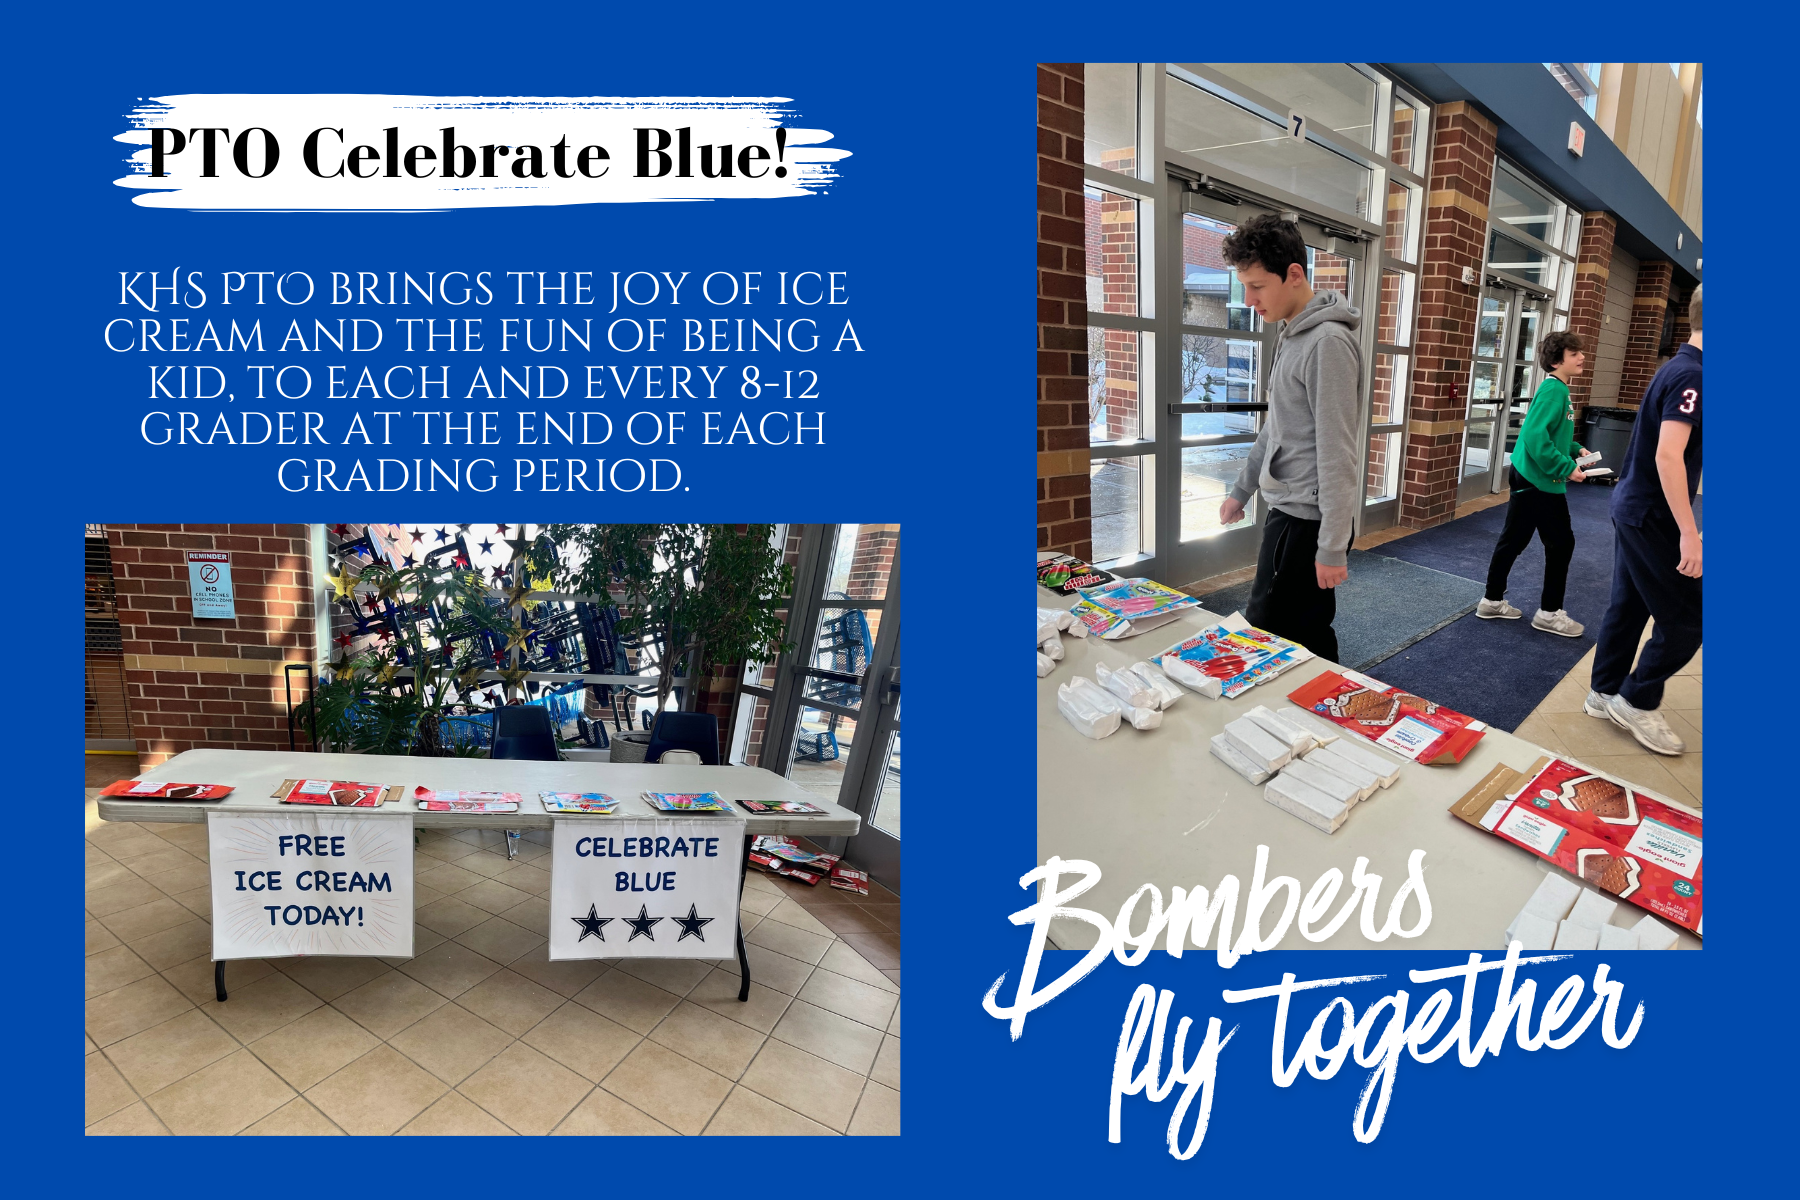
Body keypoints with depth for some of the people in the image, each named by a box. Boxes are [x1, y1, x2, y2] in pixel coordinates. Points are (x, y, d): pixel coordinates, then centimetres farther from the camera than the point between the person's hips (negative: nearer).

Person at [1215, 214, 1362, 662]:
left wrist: (1332, 546, -19)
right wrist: (1241, 489, 25)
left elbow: (1337, 452, -19)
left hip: (1307, 521, -9)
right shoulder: (1291, 336, 12)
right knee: (1308, 639, 14)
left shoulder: (1328, 342, -17)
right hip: (1286, 510, 9)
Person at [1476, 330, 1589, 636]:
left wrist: (1575, 449, 13)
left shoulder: (1559, 389, 13)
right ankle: (1549, 613, 11)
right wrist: (1566, 468, -23)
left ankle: (1493, 601, 22)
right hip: (1540, 480, -9)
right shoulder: (1553, 390, -17)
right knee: (1561, 544, 1)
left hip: (1528, 477, 9)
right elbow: (1535, 436, -27)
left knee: (1513, 540, 13)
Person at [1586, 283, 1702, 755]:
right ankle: (1638, 702, 10)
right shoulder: (1691, 375, -19)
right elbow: (1668, 456, -27)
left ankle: (1605, 693, 24)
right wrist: (1688, 534, -26)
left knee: (1628, 606, 15)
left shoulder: (1677, 368, 12)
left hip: (1632, 506, 10)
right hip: (1652, 515, -10)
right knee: (1685, 619, -1)